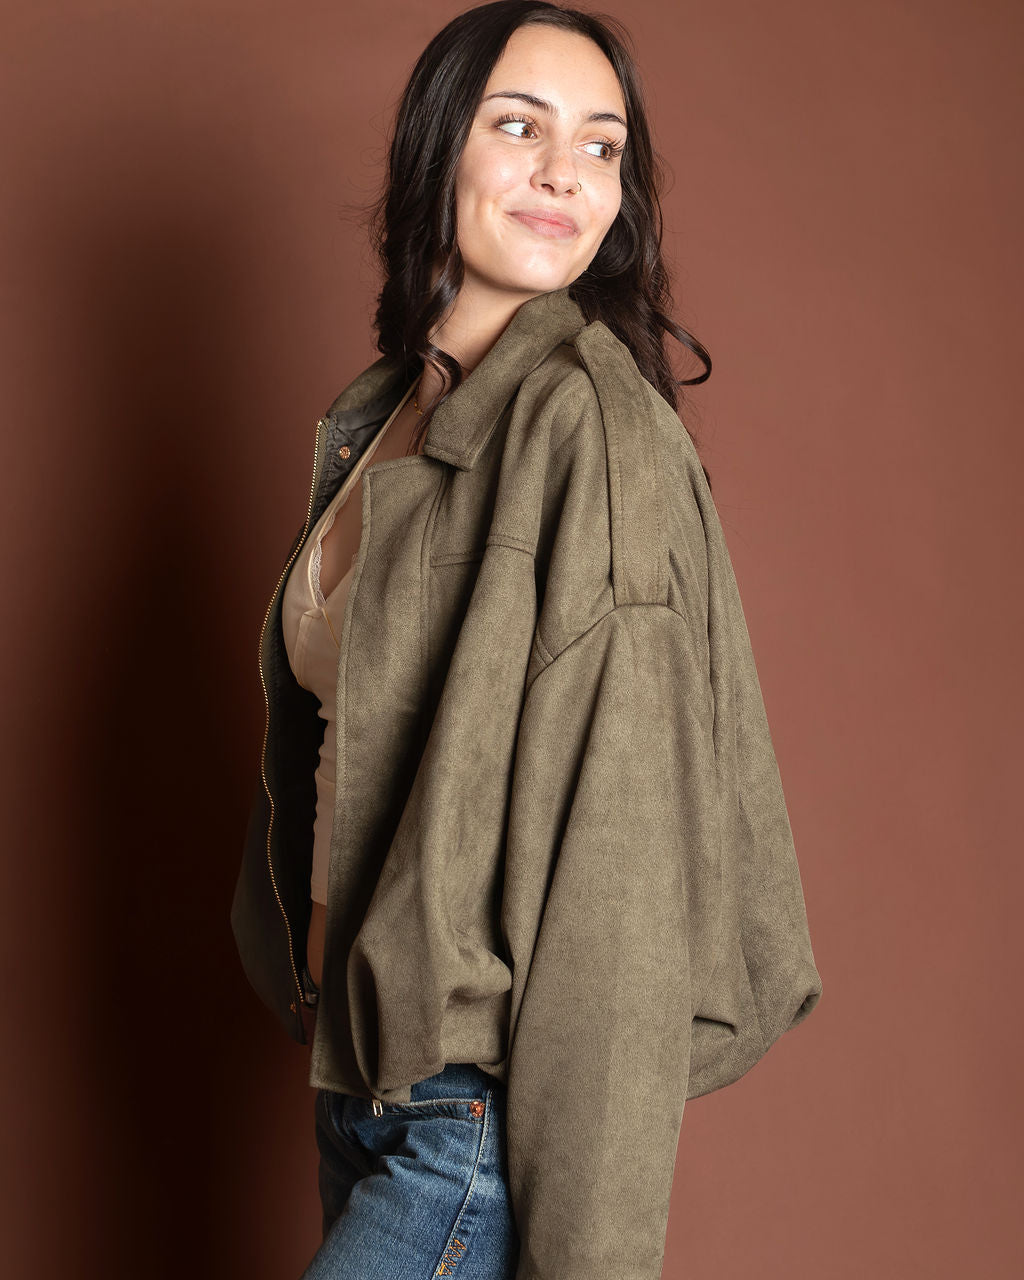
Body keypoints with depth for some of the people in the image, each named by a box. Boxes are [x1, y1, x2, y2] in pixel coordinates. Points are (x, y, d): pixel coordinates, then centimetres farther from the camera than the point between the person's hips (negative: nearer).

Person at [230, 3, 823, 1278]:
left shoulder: (595, 427, -18)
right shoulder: (373, 416, 7)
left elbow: (622, 864, -21)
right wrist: (318, 998, 17)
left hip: (487, 1116, -7)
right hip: (356, 1070, 7)